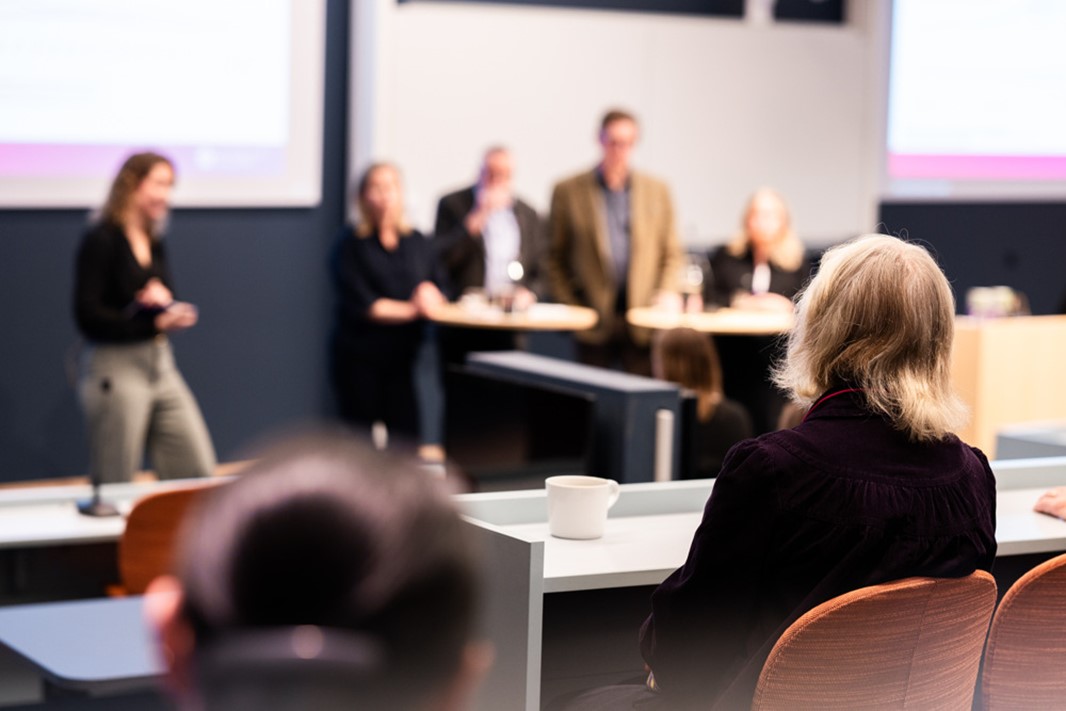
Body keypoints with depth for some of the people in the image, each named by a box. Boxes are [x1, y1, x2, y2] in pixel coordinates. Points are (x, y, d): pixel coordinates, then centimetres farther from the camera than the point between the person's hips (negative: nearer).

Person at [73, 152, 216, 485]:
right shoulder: (102, 240, -10)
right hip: (114, 369, -7)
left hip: (161, 366, 7)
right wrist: (157, 322, -19)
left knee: (199, 475, 3)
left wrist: (167, 301, -10)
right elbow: (88, 317, -16)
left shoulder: (155, 243, 11)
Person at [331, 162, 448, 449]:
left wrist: (430, 294, -16)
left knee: (406, 440, -4)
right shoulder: (351, 244, -4)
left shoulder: (416, 242, 9)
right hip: (360, 359, -3)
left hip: (403, 355, 3)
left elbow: (438, 291, 7)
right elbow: (361, 305, -11)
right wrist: (412, 309, -14)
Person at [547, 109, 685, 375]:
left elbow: (671, 254, 15)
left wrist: (668, 292, -3)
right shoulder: (568, 191, 4)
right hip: (594, 322, -1)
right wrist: (570, 309, -1)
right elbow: (555, 257, 7)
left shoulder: (657, 190, 10)